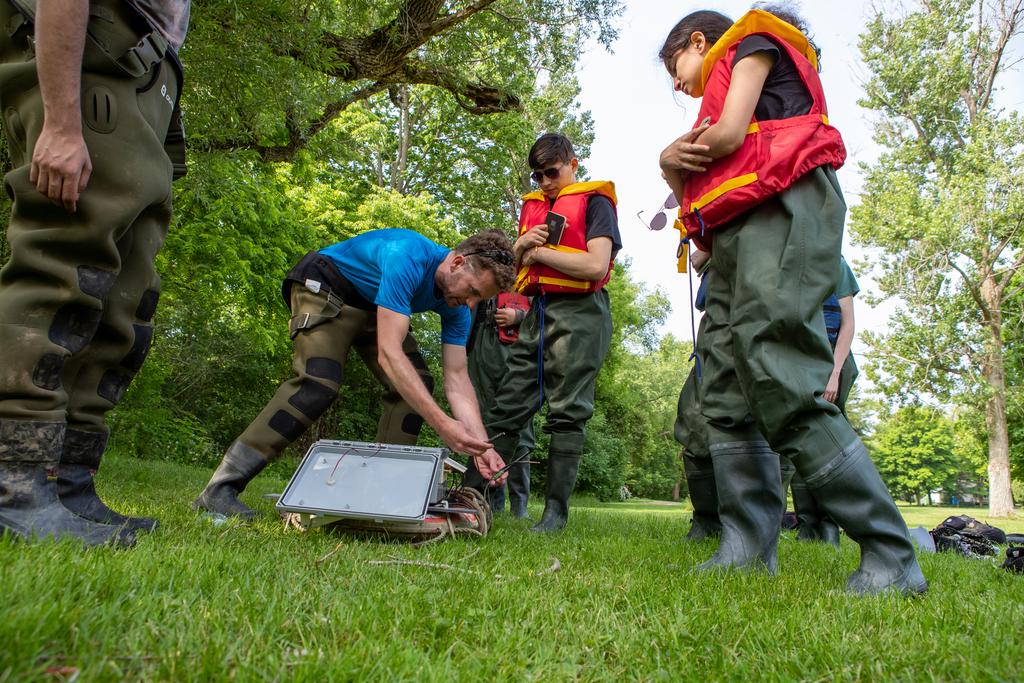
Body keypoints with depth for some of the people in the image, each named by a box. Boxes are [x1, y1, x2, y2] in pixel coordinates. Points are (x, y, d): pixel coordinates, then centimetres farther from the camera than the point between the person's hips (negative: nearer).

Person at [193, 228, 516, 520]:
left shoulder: (456, 304, -13)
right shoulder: (408, 258, -38)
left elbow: (457, 378, -13)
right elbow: (388, 353, -43)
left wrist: (480, 444, -26)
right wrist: (442, 424, -46)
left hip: (373, 304, 8)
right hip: (325, 287, -7)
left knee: (417, 383, -8)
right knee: (318, 384, -27)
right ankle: (220, 489, -21)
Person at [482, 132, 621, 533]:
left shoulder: (594, 202, 3)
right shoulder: (533, 205, 23)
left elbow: (596, 265, -12)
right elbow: (513, 265, 25)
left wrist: (540, 252, -5)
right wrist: (521, 246, 2)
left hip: (578, 313, -6)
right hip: (538, 314, 6)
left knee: (567, 412, -5)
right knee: (507, 405, 1)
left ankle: (556, 510, 0)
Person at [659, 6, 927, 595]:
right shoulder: (719, 102, 36)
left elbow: (730, 134, -4)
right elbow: (698, 200, 23)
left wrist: (687, 151, 15)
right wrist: (673, 167, 4)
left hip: (782, 212, -9)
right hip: (733, 234, 9)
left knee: (784, 391, -21)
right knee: (727, 398, -3)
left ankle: (892, 558, -15)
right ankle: (749, 551, -3)